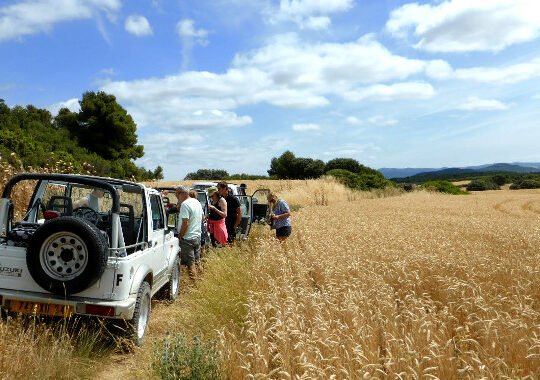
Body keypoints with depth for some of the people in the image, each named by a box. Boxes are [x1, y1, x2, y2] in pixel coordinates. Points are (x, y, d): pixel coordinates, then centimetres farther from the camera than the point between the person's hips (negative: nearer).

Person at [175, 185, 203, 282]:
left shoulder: (185, 204, -19)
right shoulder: (197, 202, 9)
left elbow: (185, 223, -23)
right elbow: (202, 218, 20)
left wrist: (180, 236, -14)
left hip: (187, 238, -9)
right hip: (197, 236, 9)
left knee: (190, 263, -2)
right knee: (197, 261, 18)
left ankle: (193, 282, 2)